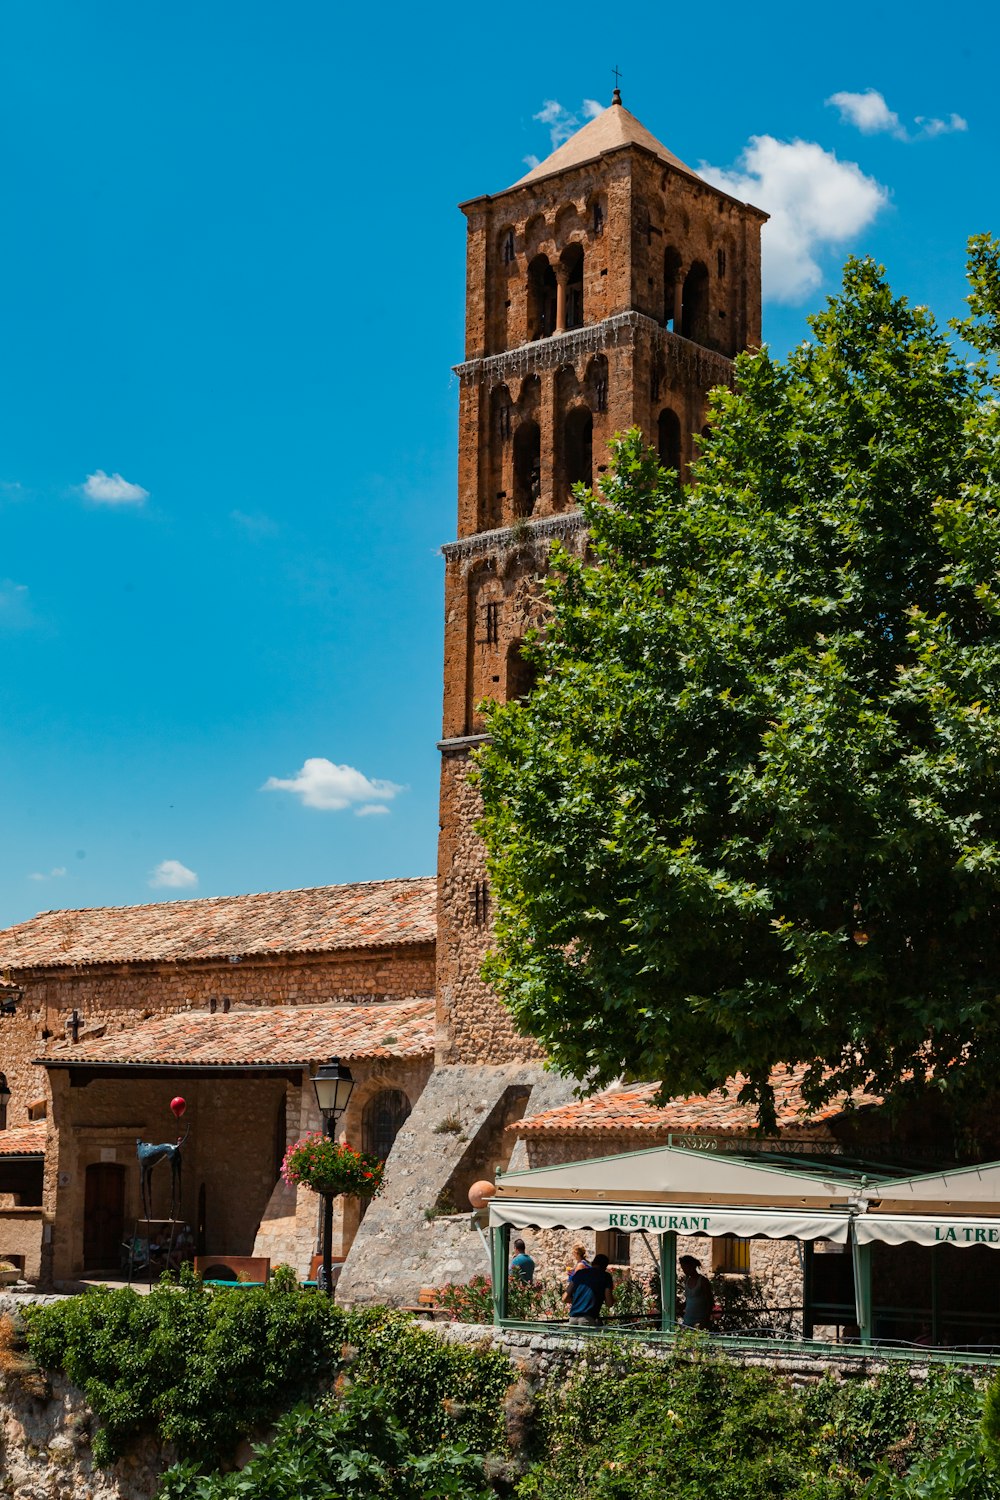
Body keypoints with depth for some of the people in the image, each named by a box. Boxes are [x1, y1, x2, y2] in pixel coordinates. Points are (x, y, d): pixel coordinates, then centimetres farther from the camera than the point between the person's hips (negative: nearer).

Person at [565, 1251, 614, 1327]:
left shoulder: (579, 1273, 17)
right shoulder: (605, 1276, 7)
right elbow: (609, 1303, 0)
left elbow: (565, 1298, 15)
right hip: (589, 1318, -4)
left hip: (573, 1318, 4)